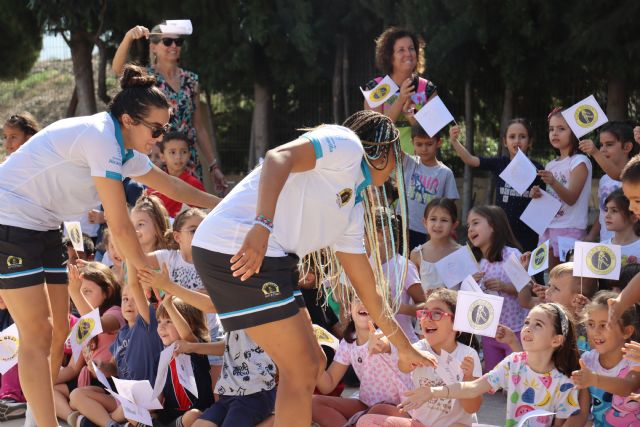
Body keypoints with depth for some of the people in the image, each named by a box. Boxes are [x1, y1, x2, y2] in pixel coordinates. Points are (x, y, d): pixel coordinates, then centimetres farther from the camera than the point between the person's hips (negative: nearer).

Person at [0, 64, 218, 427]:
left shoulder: (125, 148, 6)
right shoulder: (100, 138, -23)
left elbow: (169, 185, 26)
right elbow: (120, 226, -22)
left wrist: (220, 203, 30)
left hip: (42, 227, 10)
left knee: (58, 330, 10)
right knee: (38, 335, -13)